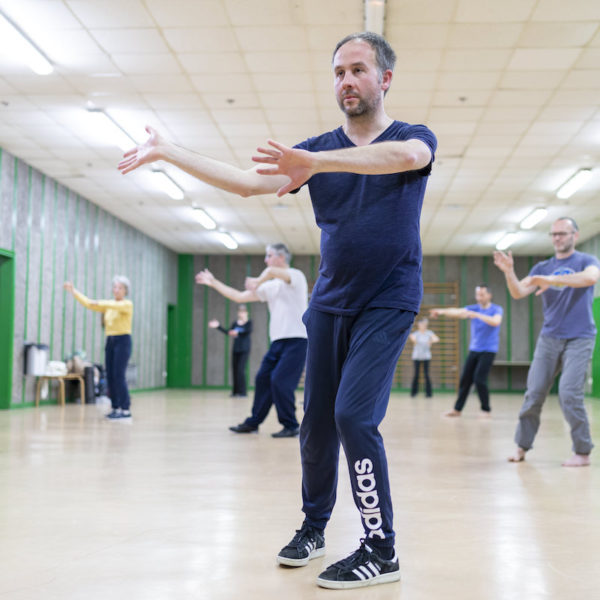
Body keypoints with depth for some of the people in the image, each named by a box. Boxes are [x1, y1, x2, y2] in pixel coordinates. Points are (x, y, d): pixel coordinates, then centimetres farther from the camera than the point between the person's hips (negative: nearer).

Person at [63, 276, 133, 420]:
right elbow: (88, 303, 4)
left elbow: (115, 305, -26)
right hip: (110, 341, 7)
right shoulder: (108, 306, 12)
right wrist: (74, 292, -6)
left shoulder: (127, 304, -4)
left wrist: (99, 303, -39)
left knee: (119, 376, -13)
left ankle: (126, 411, -12)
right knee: (110, 376, 4)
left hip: (123, 341, -7)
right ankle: (116, 408, 10)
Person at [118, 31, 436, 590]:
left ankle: (381, 551, -5)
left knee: (354, 415, -17)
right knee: (316, 423, 5)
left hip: (389, 303, -4)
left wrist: (315, 162, -38)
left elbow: (405, 155, -28)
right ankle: (313, 526, 27)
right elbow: (247, 182, 0)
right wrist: (168, 152, -6)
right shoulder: (316, 149, 8)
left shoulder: (414, 137, -3)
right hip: (330, 302, 4)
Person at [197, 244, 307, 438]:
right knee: (263, 378, 5)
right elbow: (239, 297, 20)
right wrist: (214, 283, 21)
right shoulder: (269, 287, 17)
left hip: (296, 340, -8)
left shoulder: (296, 276, -5)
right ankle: (253, 422, 17)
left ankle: (291, 426, -2)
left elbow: (272, 271, -27)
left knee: (280, 381, -14)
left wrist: (257, 281, -15)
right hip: (278, 341, 8)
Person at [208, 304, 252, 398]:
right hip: (235, 350, 5)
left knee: (240, 370, -13)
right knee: (234, 370, 5)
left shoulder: (249, 322, -5)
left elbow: (248, 331, -23)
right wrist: (218, 326, 6)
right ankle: (235, 391, 12)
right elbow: (228, 333, 10)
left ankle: (242, 392, -8)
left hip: (244, 350, -5)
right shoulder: (235, 323, 10)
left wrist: (238, 333, -38)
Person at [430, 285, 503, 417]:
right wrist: (442, 311, -30)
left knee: (479, 379, -14)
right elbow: (457, 312, -11)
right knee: (465, 379, 3)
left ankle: (486, 410, 1)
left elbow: (496, 321, -25)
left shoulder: (497, 309, -4)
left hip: (488, 350, -5)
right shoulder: (473, 308, 6)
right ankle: (457, 409, 13)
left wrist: (477, 315, -36)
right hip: (474, 349, 5)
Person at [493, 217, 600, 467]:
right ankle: (522, 446, 10)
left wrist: (552, 280, -32)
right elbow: (518, 292, -3)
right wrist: (509, 273, -24)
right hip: (549, 338, 4)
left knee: (569, 393, -13)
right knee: (534, 393, 0)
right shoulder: (542, 267, 10)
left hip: (579, 339, -4)